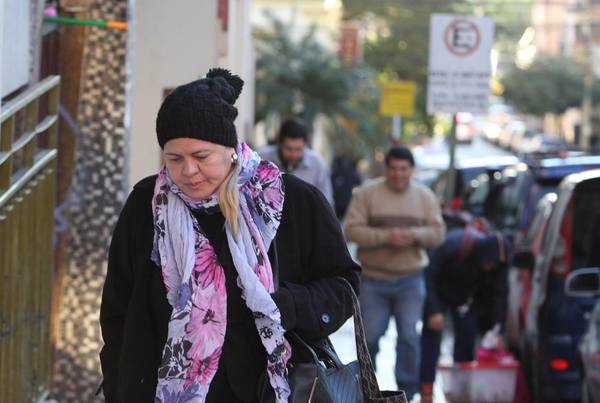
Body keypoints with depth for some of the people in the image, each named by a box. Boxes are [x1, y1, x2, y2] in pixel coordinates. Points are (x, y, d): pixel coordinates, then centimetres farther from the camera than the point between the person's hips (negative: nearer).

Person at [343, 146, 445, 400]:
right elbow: (352, 229, -9)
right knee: (370, 336, 5)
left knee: (409, 337, -3)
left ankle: (407, 390, 9)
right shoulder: (367, 194, -2)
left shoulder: (425, 197, 7)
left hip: (410, 280, 1)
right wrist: (385, 237, -21)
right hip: (374, 279, -1)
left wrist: (414, 235, -17)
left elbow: (437, 233, 3)